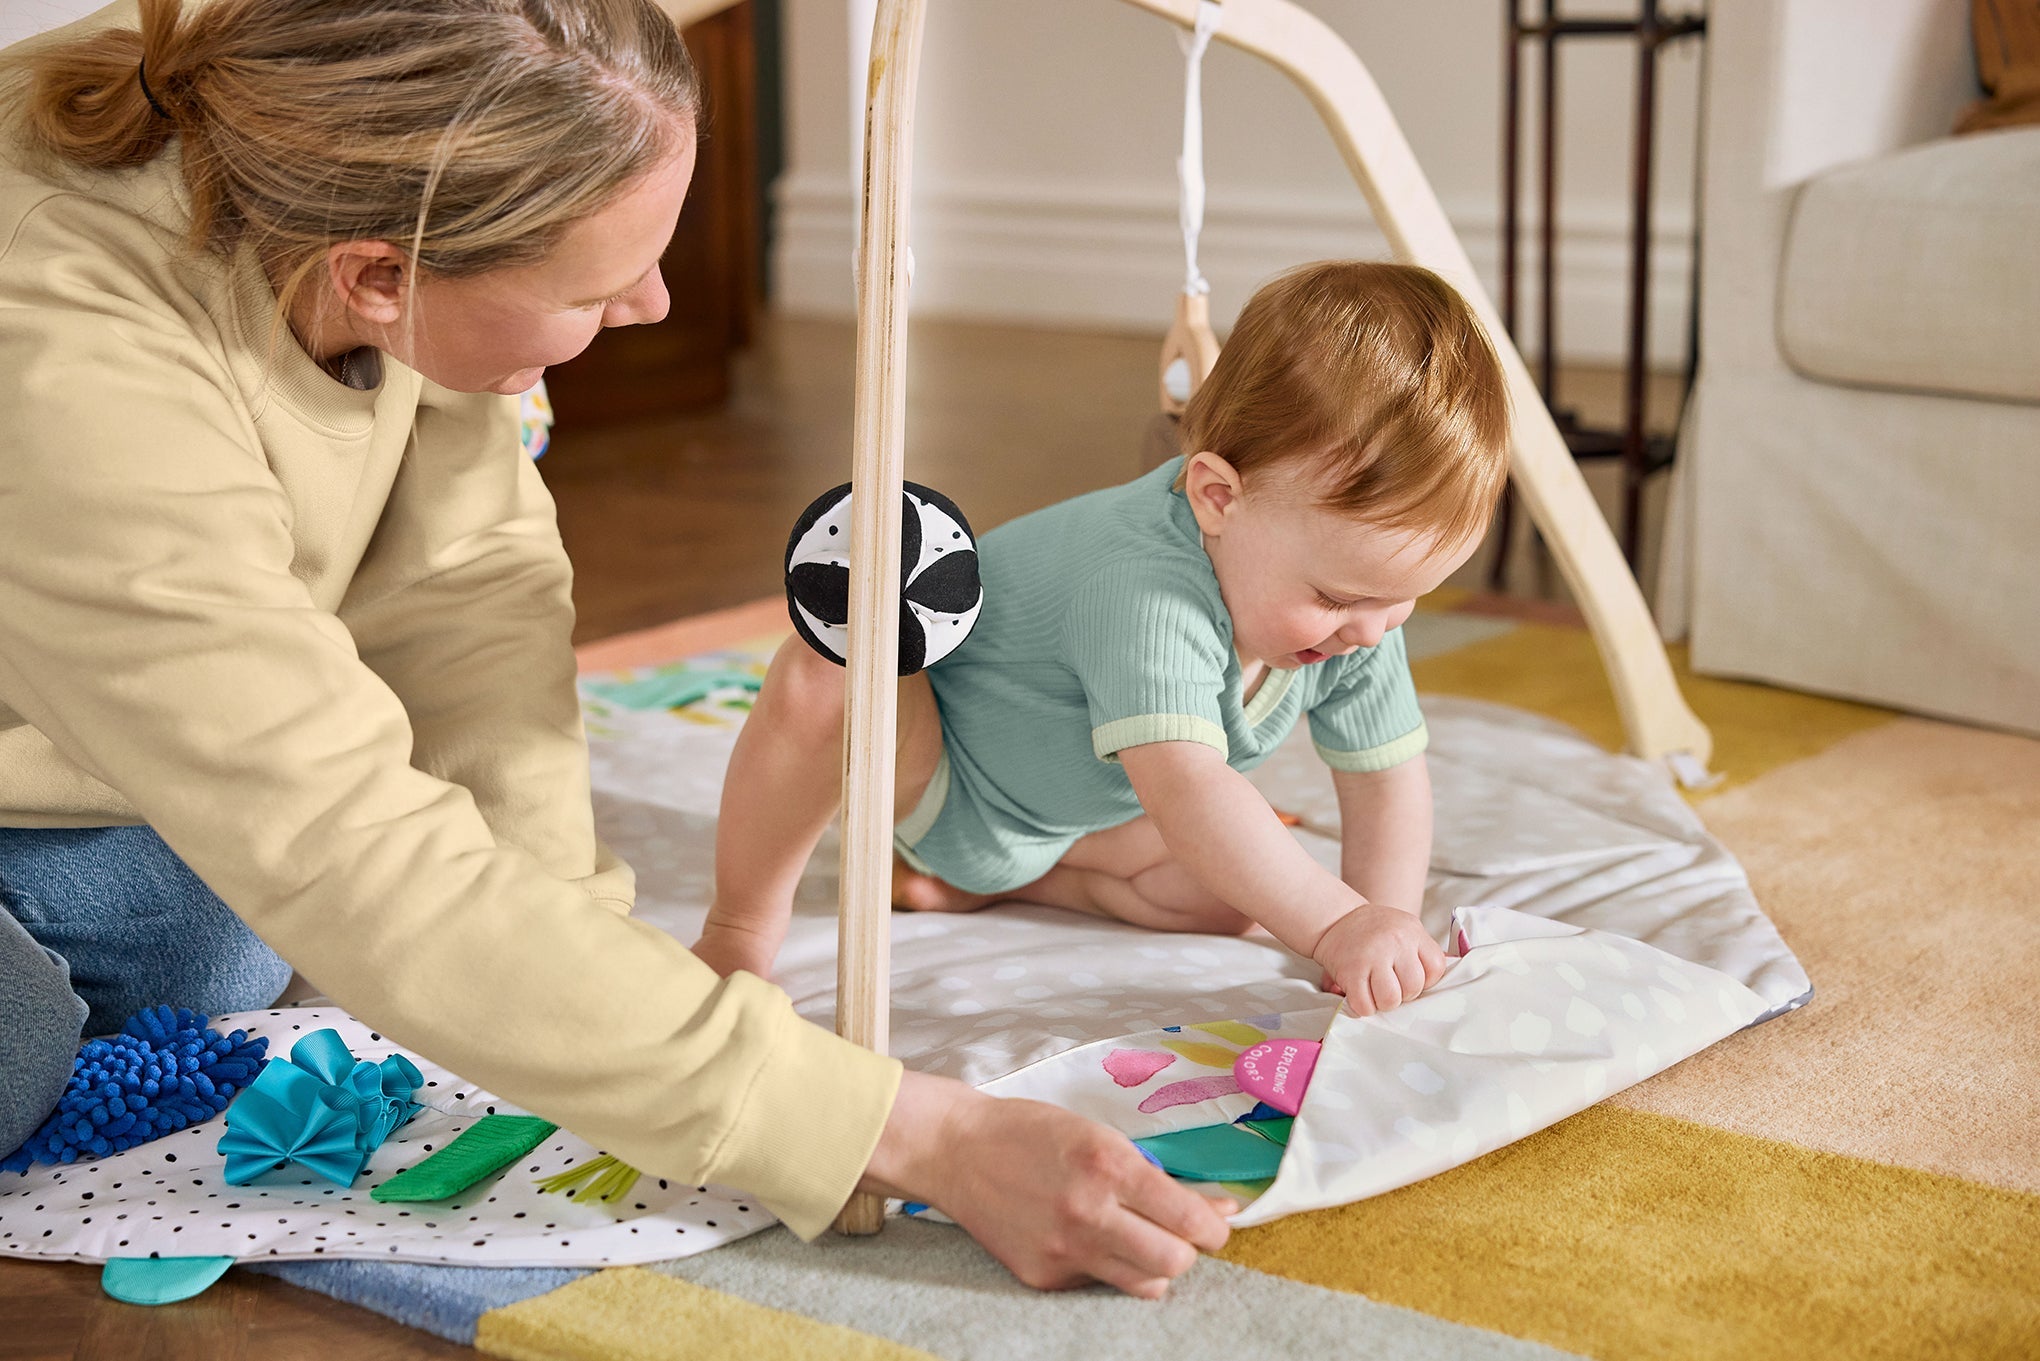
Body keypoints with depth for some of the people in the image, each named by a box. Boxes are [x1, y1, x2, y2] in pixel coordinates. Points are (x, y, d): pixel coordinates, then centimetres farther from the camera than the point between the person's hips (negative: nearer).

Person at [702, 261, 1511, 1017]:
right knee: (828, 680, -40)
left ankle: (983, 877, 9)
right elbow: (1184, 788, -54)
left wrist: (1387, 933, -22)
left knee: (1229, 891, -7)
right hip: (927, 764, -8)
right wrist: (1336, 925, -56)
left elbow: (1388, 775, -10)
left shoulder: (1360, 614, -19)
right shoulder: (1146, 585, -45)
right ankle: (739, 928, -18)